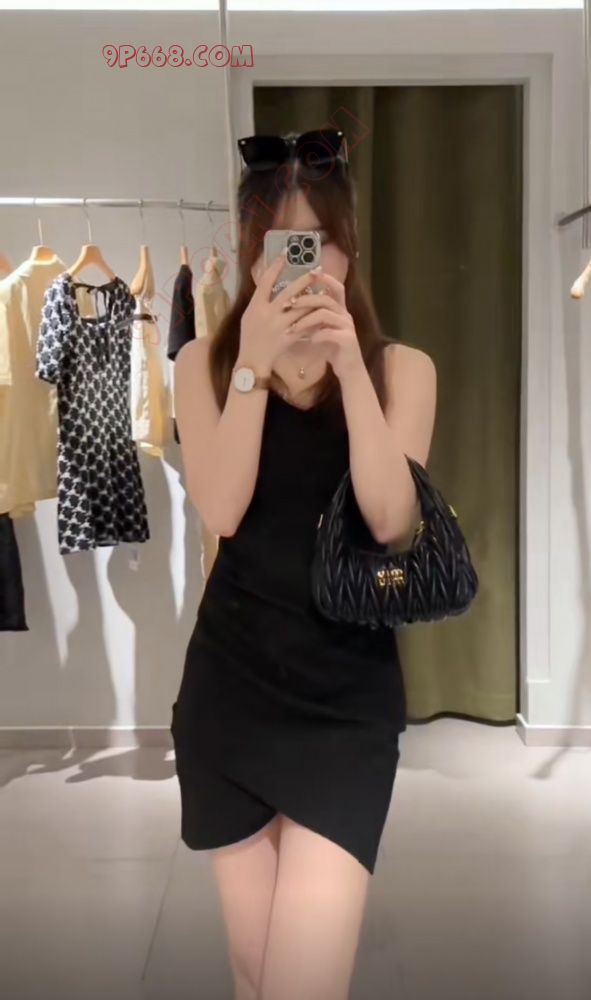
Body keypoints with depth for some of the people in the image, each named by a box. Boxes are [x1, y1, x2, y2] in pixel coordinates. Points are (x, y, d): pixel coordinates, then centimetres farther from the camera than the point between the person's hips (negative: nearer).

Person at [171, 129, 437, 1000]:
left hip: (347, 695, -1)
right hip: (229, 684, 1)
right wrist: (253, 365, -20)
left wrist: (351, 364, -21)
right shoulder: (204, 362, 2)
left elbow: (391, 520, -13)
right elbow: (220, 512, -12)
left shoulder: (403, 368, 1)